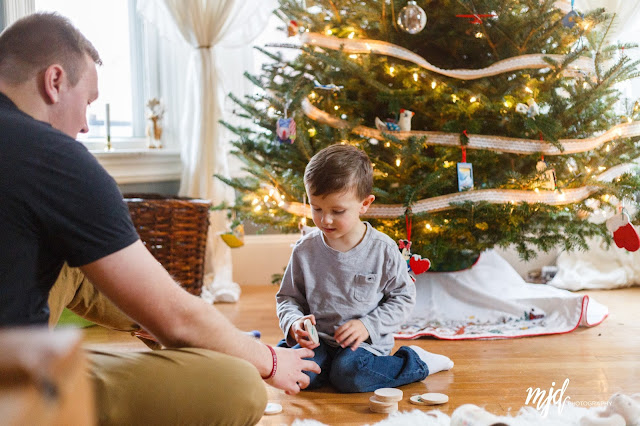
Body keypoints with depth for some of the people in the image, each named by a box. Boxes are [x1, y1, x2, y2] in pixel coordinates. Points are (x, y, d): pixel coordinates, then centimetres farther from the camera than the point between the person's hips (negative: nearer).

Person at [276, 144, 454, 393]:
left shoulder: (383, 250, -8)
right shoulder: (305, 251, -1)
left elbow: (403, 297, -1)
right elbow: (288, 297, 7)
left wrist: (368, 325, -14)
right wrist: (294, 323, -15)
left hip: (367, 341, -2)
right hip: (319, 339, 2)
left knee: (349, 376, -30)